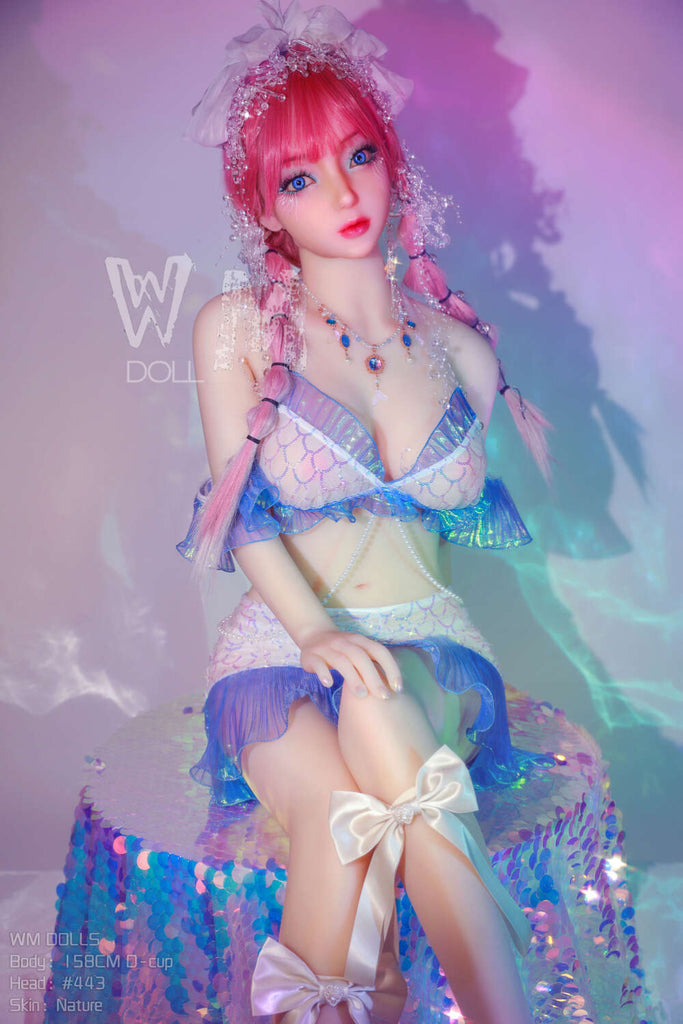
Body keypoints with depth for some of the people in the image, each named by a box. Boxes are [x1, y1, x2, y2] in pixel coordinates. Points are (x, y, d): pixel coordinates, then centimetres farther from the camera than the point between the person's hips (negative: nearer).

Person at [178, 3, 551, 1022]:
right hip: (285, 639, -1)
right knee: (339, 813, -30)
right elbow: (239, 509, -5)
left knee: (380, 706, -34)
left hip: (432, 639, 1)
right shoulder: (237, 327, 2)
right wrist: (317, 631, -20)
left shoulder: (459, 349, 7)